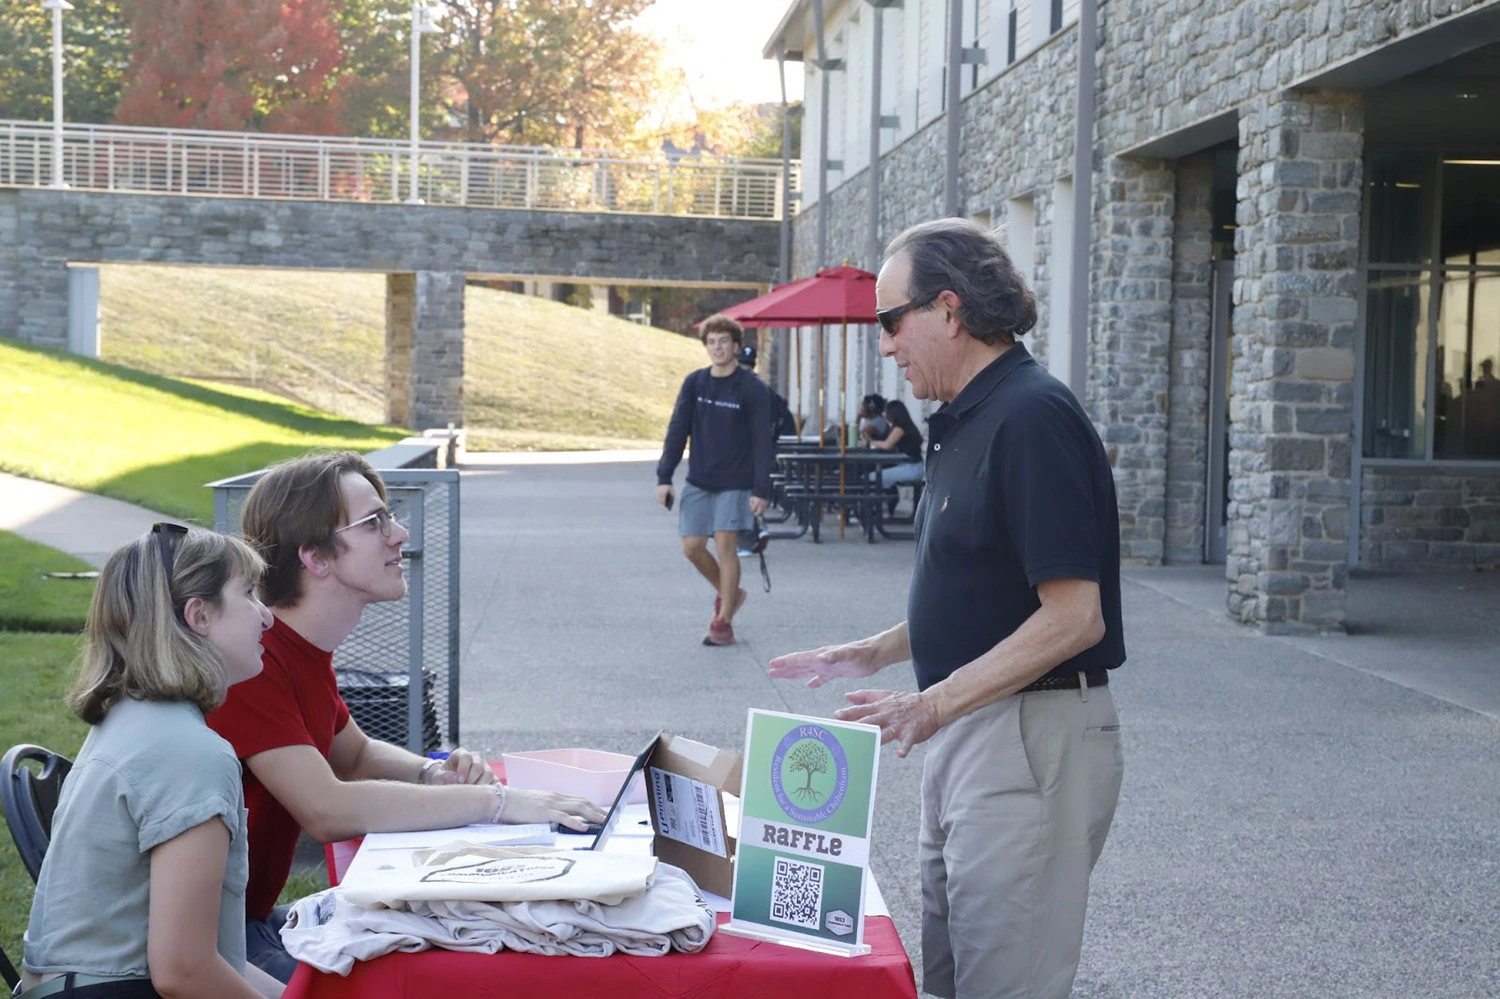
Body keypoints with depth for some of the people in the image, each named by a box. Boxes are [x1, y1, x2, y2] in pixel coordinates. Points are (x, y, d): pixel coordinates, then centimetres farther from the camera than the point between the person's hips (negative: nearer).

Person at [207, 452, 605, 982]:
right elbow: (328, 810, -32)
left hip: (255, 914, 9)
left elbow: (355, 755, 22)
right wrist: (495, 801, -27)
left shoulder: (304, 649, 8)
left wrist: (433, 774, 0)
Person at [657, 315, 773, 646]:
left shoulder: (752, 388, -8)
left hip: (735, 484, -4)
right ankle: (728, 593, 29)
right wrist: (664, 477, -3)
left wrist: (761, 489, -15)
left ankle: (723, 622, 2)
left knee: (725, 545, -8)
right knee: (692, 546, 3)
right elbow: (677, 431, 3)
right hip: (698, 481, 4)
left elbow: (762, 441, -9)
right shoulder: (694, 383, 3)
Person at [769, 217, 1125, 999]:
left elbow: (1072, 617, -23)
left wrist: (936, 705, -26)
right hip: (969, 732, 10)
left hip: (1032, 736, -10)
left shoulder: (1032, 418, -18)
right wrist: (871, 654, 16)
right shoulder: (967, 420, 13)